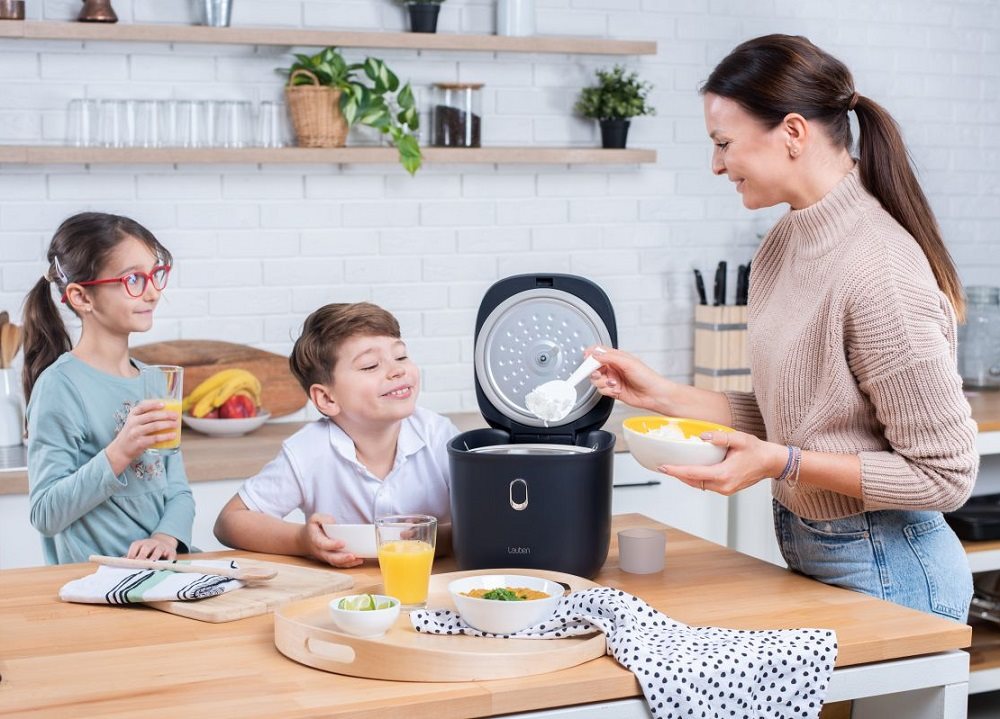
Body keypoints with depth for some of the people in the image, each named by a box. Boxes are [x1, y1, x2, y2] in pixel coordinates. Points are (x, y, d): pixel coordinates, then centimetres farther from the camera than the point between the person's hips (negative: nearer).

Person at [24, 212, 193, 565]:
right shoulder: (60, 386, -9)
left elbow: (178, 490, 12)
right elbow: (45, 514, -11)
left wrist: (168, 536, -9)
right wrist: (119, 453, -22)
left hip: (160, 570, 6)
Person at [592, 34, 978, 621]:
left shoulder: (880, 271, -24)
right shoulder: (783, 246, 3)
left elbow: (945, 475, -21)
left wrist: (783, 463, -24)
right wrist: (663, 395, 4)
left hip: (885, 572, -8)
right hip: (808, 550, 8)